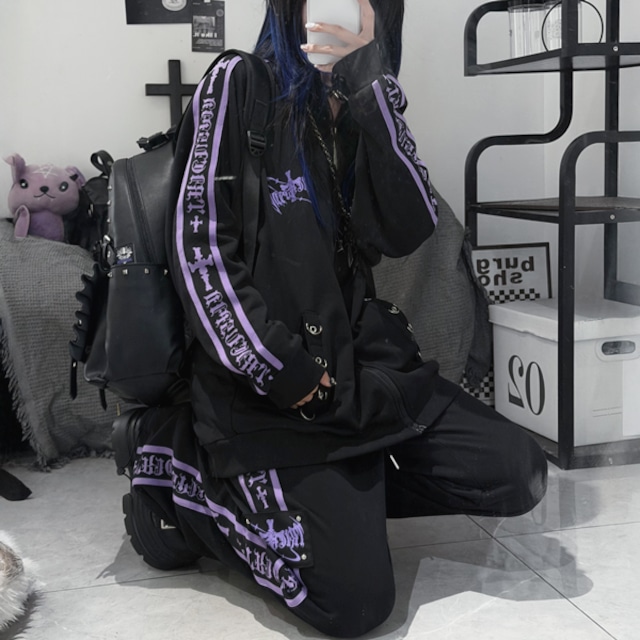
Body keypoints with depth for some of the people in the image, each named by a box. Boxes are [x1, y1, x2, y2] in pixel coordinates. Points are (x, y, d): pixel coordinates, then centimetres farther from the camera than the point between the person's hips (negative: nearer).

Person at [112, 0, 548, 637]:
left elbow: (406, 231, -6)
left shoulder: (366, 105, 13)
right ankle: (173, 456, 4)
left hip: (366, 363, 6)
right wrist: (283, 375, -15)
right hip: (266, 381, -6)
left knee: (518, 477, -5)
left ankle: (331, 492, 6)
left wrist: (368, 76, -11)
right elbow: (200, 250, -11)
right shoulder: (239, 85, -3)